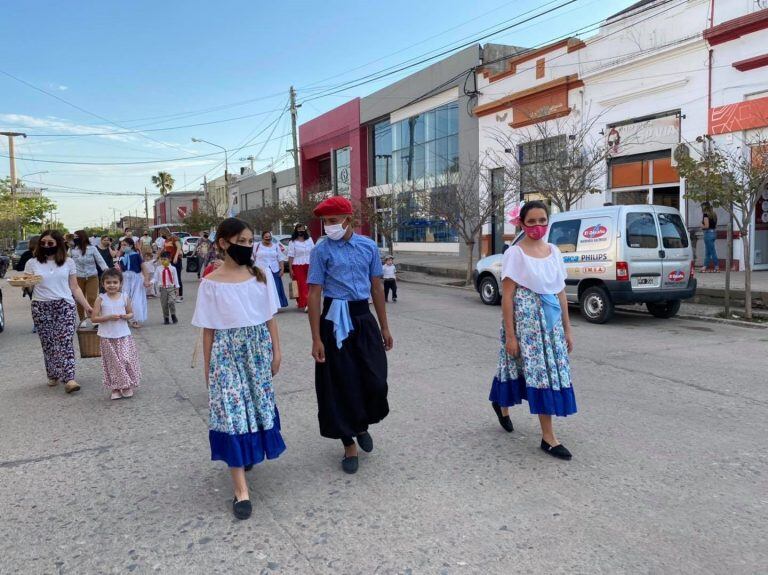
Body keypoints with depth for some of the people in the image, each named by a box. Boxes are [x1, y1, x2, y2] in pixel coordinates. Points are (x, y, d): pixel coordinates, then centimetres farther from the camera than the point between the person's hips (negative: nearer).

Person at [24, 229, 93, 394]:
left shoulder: (68, 262, 7)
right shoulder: (32, 263, 7)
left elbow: (75, 288, 10)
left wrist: (86, 305, 6)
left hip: (65, 306, -1)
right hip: (41, 307, 1)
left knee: (65, 341, -11)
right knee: (48, 343, 5)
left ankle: (69, 379, -18)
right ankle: (53, 375, 19)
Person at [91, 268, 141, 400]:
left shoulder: (125, 298, 0)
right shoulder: (101, 299, -5)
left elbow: (131, 313, 11)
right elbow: (94, 318, -6)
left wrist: (126, 316, -11)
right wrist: (108, 317, -19)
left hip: (124, 335, 1)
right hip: (107, 337, -1)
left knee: (126, 360, -2)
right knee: (113, 363, 6)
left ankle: (127, 386, 14)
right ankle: (115, 388, 18)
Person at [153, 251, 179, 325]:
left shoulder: (172, 268, -1)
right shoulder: (158, 269, 1)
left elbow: (175, 278, 4)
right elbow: (155, 278, 0)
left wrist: (176, 288, 4)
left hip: (171, 288, -1)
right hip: (163, 288, 2)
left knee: (171, 301, -17)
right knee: (164, 304, 6)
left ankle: (173, 315, 7)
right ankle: (166, 318, 20)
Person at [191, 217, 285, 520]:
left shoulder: (262, 276, 2)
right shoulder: (211, 283, -5)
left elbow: (270, 318, 6)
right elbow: (208, 329, 0)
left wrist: (276, 351, 4)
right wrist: (208, 367, 2)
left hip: (258, 348, 3)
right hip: (227, 352, -3)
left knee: (259, 403, 11)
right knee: (231, 412, -6)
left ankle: (248, 453, 40)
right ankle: (241, 488, -2)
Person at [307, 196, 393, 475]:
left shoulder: (368, 246, 3)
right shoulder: (322, 251, -5)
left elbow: (377, 287, 9)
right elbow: (314, 295, -7)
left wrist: (384, 327, 10)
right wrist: (316, 339, -11)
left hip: (364, 318, 3)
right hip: (335, 321, -2)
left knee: (375, 380, 4)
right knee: (341, 384, 6)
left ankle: (362, 426, 35)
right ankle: (349, 444, 25)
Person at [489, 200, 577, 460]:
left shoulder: (554, 251, 9)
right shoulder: (515, 253, -8)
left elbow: (561, 293, 12)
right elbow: (507, 296, -10)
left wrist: (567, 329, 10)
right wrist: (509, 334, -14)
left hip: (551, 320, 6)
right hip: (525, 319, -6)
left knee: (552, 372, 10)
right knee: (541, 373, -7)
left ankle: (501, 404, 35)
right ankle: (548, 438, 4)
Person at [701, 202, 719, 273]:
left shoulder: (706, 215, -12)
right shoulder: (714, 214, 12)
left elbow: (706, 226, -18)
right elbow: (715, 226, 14)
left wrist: (702, 226, 0)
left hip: (708, 233, -9)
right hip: (714, 233, 9)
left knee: (712, 251, -3)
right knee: (707, 251, 14)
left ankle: (717, 267, 0)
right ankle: (705, 266, 18)